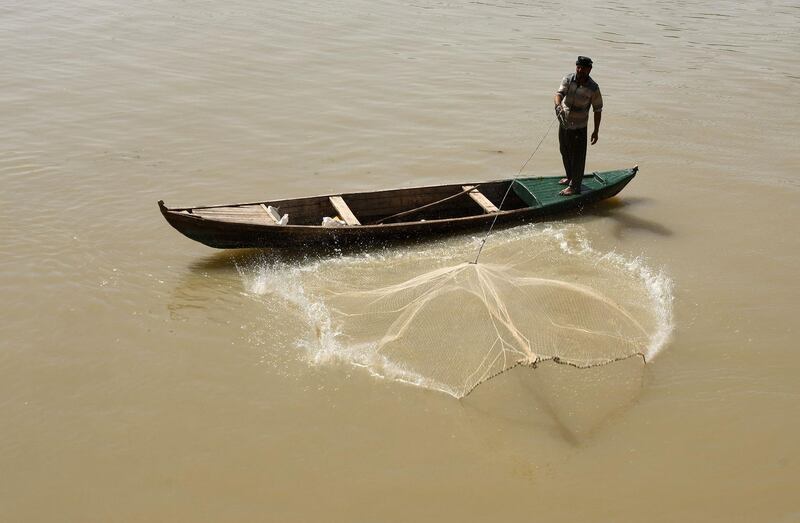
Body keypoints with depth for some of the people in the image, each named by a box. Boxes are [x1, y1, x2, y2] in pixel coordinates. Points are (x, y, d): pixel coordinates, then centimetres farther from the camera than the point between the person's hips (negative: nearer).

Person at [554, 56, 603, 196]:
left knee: (577, 157, -1)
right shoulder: (568, 79, -7)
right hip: (564, 123, 4)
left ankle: (574, 186, 10)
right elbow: (559, 93, -21)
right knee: (565, 152, 21)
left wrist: (596, 131, -4)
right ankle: (570, 177, 42)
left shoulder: (593, 88, -13)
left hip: (579, 127, -4)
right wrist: (558, 105, -45)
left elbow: (597, 110, -5)